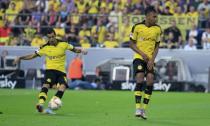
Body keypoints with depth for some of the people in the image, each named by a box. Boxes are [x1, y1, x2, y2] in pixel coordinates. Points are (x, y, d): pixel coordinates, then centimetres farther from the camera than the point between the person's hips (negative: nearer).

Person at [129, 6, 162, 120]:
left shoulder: (157, 29, 3)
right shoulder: (137, 27, -6)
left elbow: (157, 46, 9)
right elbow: (132, 44, 0)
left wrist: (152, 60, -5)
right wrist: (142, 54, -12)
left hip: (150, 60, 3)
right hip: (138, 57, -3)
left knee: (150, 81, -10)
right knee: (140, 80, -18)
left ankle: (144, 109, 1)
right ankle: (138, 108, -13)